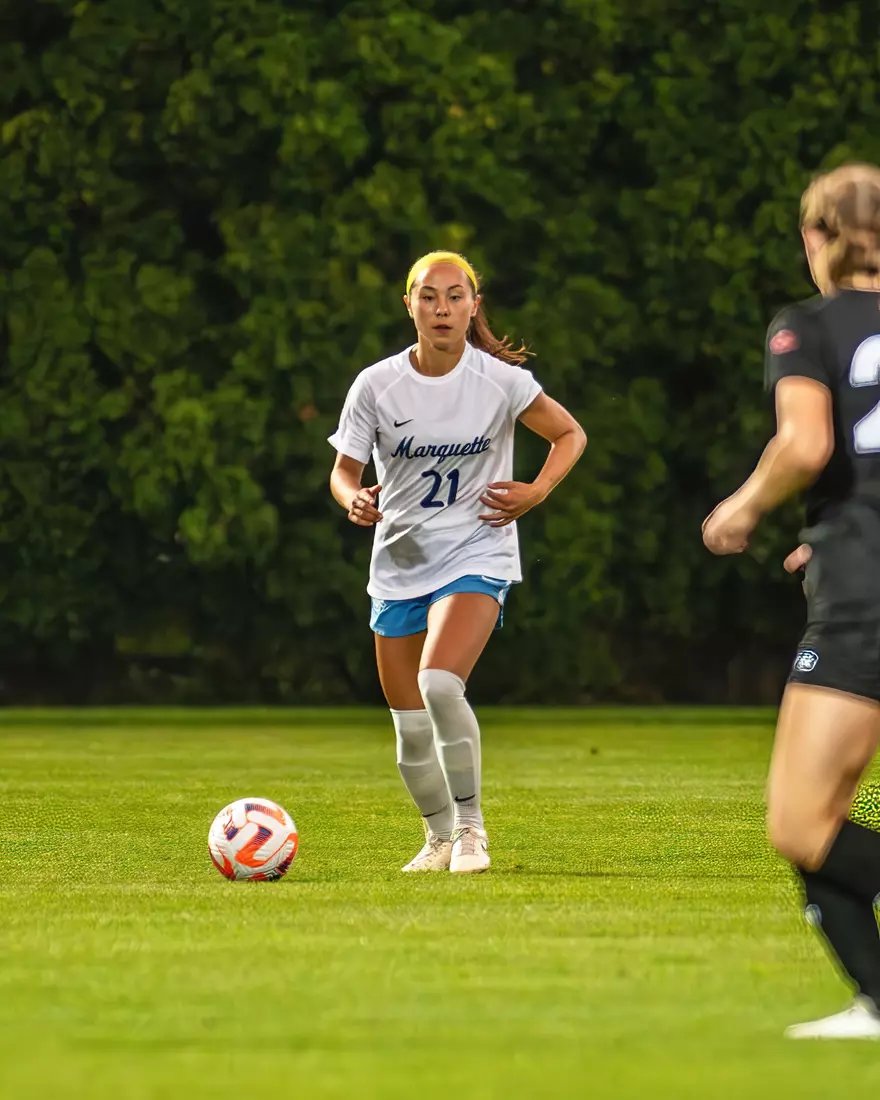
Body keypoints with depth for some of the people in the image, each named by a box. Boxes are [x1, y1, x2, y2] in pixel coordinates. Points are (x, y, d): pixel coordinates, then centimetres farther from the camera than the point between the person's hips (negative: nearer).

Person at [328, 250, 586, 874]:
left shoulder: (501, 380, -8)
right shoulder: (377, 385, -5)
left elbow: (570, 434, 6)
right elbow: (343, 469, 2)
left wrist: (535, 493, -10)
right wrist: (354, 501, -21)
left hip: (477, 558, -3)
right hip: (399, 564, 3)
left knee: (439, 683, -28)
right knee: (411, 729, 6)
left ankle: (470, 826, -10)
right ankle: (439, 838, 33)